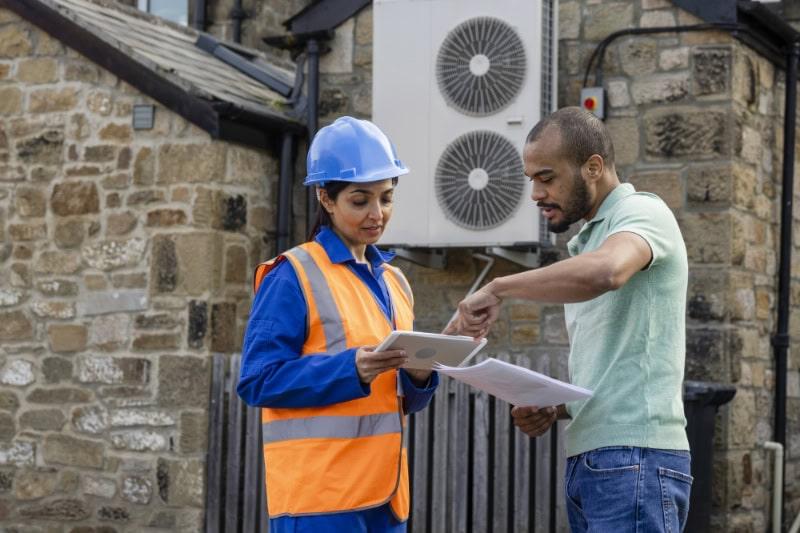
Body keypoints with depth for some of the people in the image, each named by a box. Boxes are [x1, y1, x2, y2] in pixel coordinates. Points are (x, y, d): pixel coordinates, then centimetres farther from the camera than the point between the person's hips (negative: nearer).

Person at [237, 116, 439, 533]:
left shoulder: (394, 281, 16)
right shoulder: (293, 277, -6)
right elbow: (258, 380, -13)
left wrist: (419, 375, -3)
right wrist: (351, 369, -24)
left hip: (384, 494, 7)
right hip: (319, 496, -7)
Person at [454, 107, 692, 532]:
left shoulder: (642, 212, -5)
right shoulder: (584, 243, 22)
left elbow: (604, 272, -30)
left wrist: (498, 289, -19)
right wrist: (551, 410, 6)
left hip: (634, 458, -9)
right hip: (586, 461, 9)